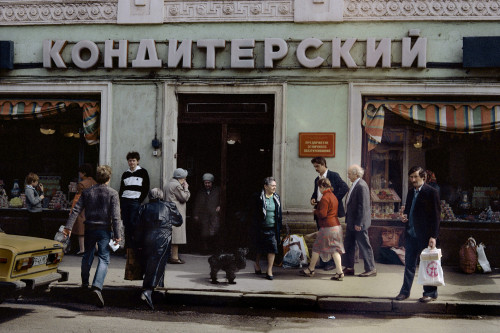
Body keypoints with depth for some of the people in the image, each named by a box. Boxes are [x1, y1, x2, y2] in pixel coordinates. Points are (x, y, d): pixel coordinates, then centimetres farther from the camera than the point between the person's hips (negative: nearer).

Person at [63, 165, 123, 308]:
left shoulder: (87, 192, 4)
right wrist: (117, 234, -11)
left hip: (90, 228, 4)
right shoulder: (112, 193, -6)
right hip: (104, 229, -4)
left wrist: (68, 227, -1)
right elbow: (115, 216, -12)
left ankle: (85, 281, 39)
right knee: (104, 258, -5)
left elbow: (76, 210, -1)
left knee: (88, 255, 23)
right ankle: (97, 287, -25)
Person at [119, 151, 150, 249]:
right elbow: (121, 189, 18)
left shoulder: (143, 172, 3)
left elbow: (146, 188, -1)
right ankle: (128, 248, 8)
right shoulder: (125, 174, 16)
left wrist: (140, 201, -9)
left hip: (135, 202, -5)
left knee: (134, 223, -11)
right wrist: (120, 202, 6)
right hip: (125, 201, 5)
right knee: (126, 225, 4)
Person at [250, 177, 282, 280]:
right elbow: (253, 212, -4)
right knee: (259, 248, 13)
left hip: (272, 228, 2)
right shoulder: (257, 197, -8)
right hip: (260, 228, -2)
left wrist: (279, 227, 7)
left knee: (272, 247, -8)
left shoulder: (277, 198, 6)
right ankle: (257, 265, 39)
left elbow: (279, 214, 12)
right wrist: (255, 224, -9)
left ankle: (269, 270, -1)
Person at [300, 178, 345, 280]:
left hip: (327, 227, -8)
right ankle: (339, 273, -2)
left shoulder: (325, 198, -15)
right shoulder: (333, 196, 14)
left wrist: (315, 211, 0)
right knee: (335, 249, 5)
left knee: (317, 248, 5)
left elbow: (322, 214, -20)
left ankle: (310, 270, 16)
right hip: (336, 225, 9)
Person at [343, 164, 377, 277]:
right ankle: (349, 268, 23)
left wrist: (358, 223, -22)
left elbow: (363, 206, -22)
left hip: (359, 223, -10)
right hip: (351, 223, 10)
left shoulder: (361, 186, -19)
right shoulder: (355, 185, 11)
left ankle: (371, 269, 11)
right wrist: (348, 221, 17)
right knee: (348, 245, 14)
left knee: (364, 245, 0)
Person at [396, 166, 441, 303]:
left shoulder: (431, 192, -8)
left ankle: (430, 293, 13)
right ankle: (405, 291, 19)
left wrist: (433, 236, -16)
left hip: (425, 235, -7)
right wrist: (404, 217, 1)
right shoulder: (411, 193, 14)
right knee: (409, 264, 11)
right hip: (411, 234, 7)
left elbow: (436, 215, -11)